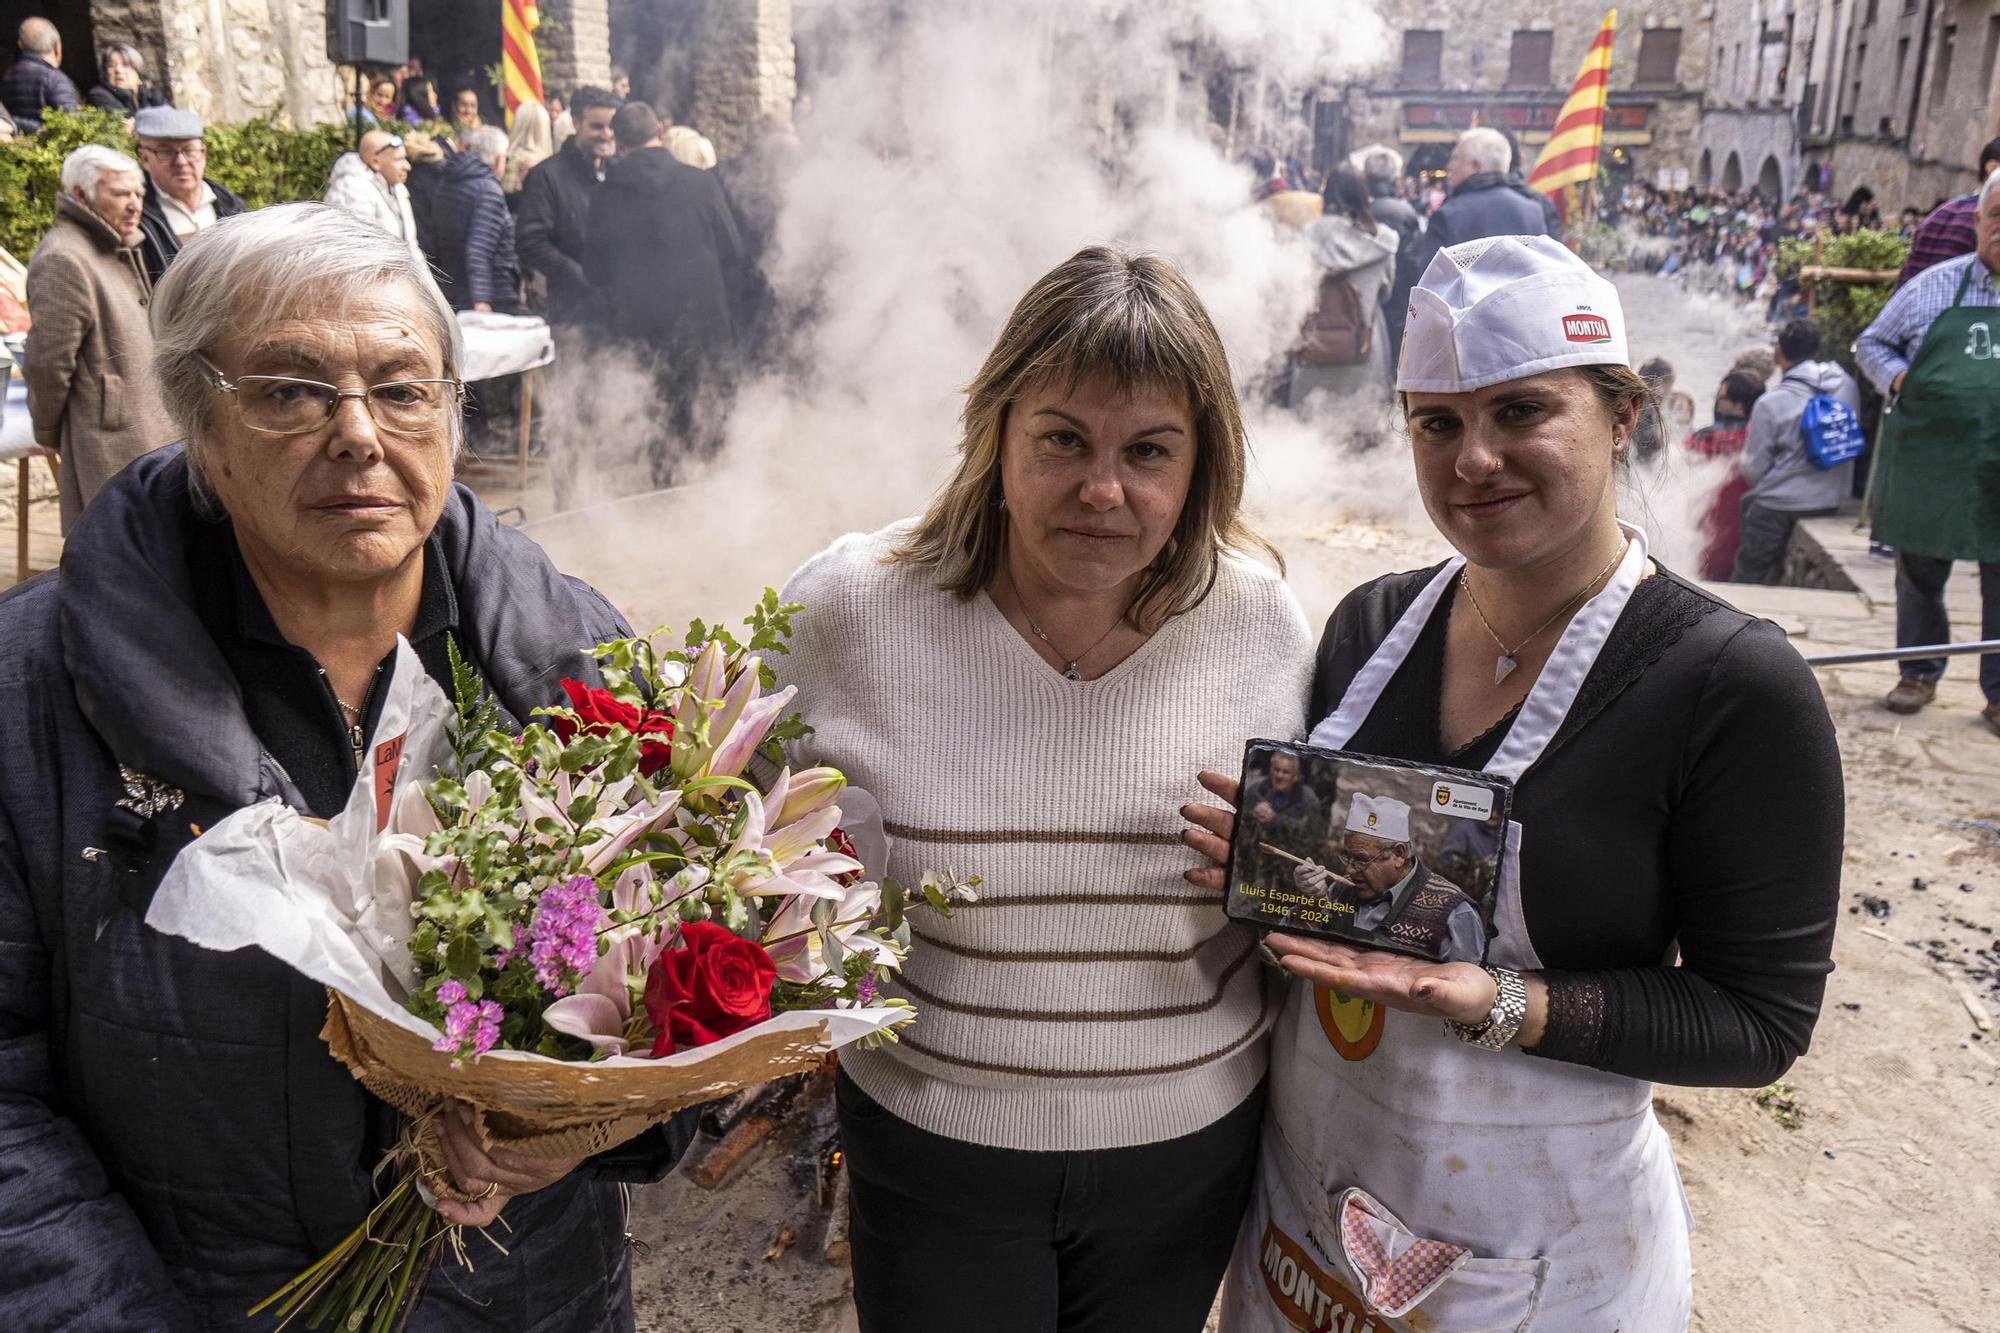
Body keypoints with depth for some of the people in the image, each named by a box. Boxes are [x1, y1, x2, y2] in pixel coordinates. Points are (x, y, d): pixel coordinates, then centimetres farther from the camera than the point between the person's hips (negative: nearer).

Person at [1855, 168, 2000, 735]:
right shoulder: (1934, 285, 4)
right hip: (1929, 460, 0)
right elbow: (1871, 343, 13)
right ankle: (1919, 674, 28)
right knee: (1920, 574, 12)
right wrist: (1896, 378, -6)